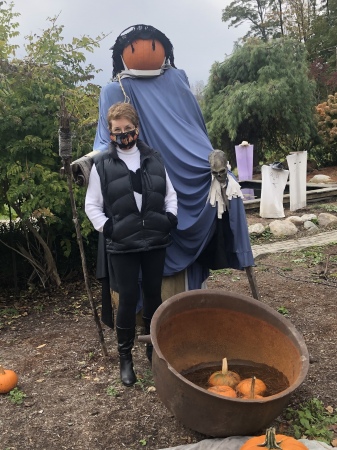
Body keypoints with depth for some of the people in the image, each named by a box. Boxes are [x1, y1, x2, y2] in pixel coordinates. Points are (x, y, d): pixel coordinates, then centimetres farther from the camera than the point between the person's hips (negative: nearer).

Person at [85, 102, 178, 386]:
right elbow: (92, 206, 1)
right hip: (122, 246, -3)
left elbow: (170, 194, 15)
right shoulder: (102, 164, -1)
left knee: (154, 295, 12)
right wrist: (107, 228, -11)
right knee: (129, 299, 1)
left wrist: (171, 219, 1)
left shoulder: (154, 158, 7)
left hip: (156, 242, 3)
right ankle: (125, 356, 20)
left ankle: (154, 346, 33)